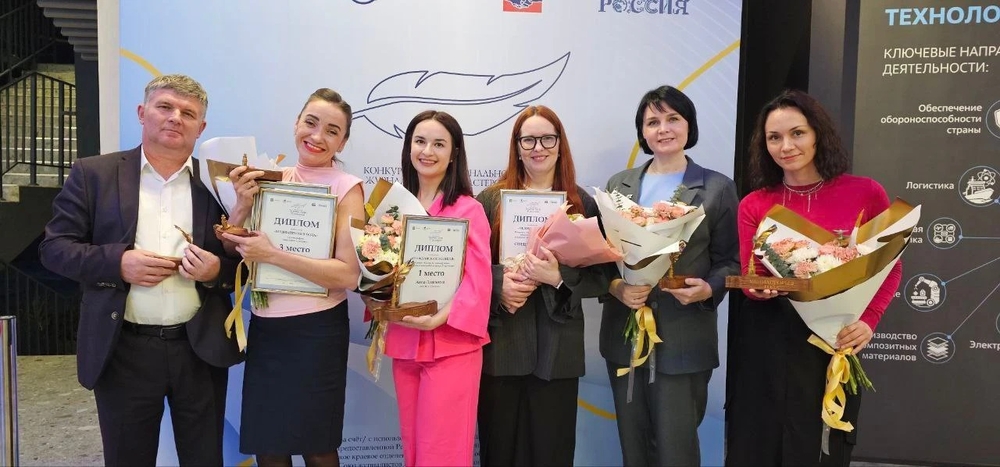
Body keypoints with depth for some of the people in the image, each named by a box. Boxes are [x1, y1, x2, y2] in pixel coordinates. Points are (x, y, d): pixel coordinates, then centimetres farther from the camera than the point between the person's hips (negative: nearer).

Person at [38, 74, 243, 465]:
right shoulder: (94, 174, 2)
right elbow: (54, 247, 1)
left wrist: (218, 270, -16)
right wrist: (117, 262, -15)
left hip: (201, 349, 1)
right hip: (123, 352, 0)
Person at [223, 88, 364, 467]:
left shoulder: (346, 187, -8)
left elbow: (349, 274, -17)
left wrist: (272, 254, -21)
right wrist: (243, 205, -11)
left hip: (316, 332, -4)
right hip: (265, 329, 4)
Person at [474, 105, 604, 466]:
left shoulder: (582, 203, 3)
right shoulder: (490, 200, 2)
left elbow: (596, 277, 0)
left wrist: (558, 278, -17)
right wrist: (499, 281, -15)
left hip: (557, 347, 0)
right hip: (501, 344, 0)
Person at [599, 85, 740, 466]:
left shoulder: (717, 188, 1)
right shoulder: (618, 185, 9)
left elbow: (731, 262, 1)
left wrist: (708, 289, -18)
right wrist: (616, 287, -12)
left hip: (684, 339, -3)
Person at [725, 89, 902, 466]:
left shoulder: (866, 193, -3)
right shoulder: (754, 204, 0)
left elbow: (889, 268, 3)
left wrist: (868, 321, -12)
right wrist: (758, 289, -21)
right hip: (764, 343, 1)